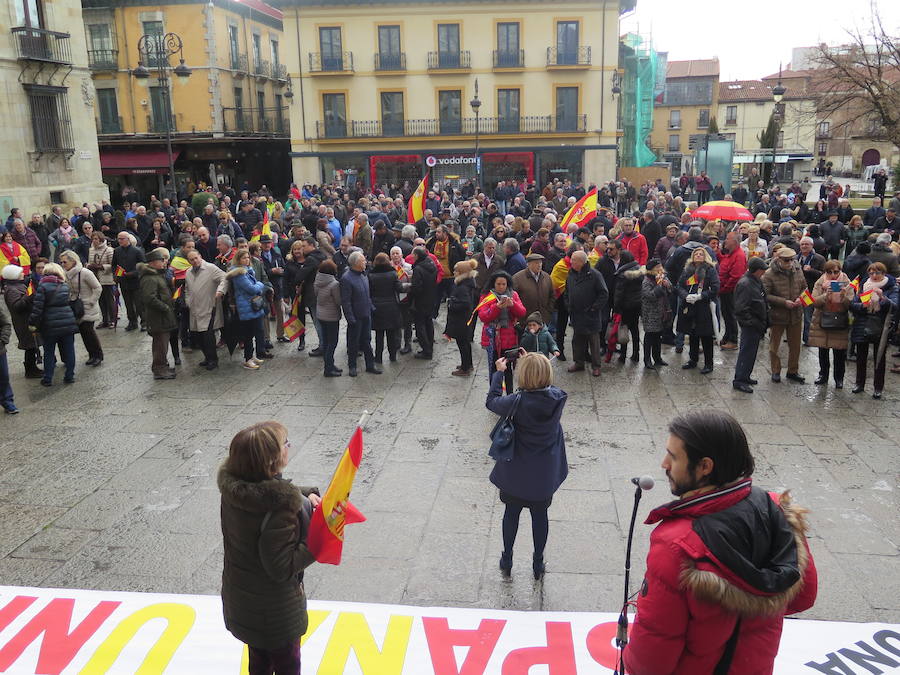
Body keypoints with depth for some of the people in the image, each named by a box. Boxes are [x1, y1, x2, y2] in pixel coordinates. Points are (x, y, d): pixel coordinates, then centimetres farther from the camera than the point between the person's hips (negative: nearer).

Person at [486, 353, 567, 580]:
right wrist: (532, 365, 4)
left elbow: (491, 402, -9)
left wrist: (499, 372, 0)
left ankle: (507, 561, 35)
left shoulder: (518, 402, -26)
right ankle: (538, 565, 34)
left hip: (517, 472, -2)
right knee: (540, 515, 19)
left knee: (511, 513, 19)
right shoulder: (558, 398, -18)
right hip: (545, 473, 2)